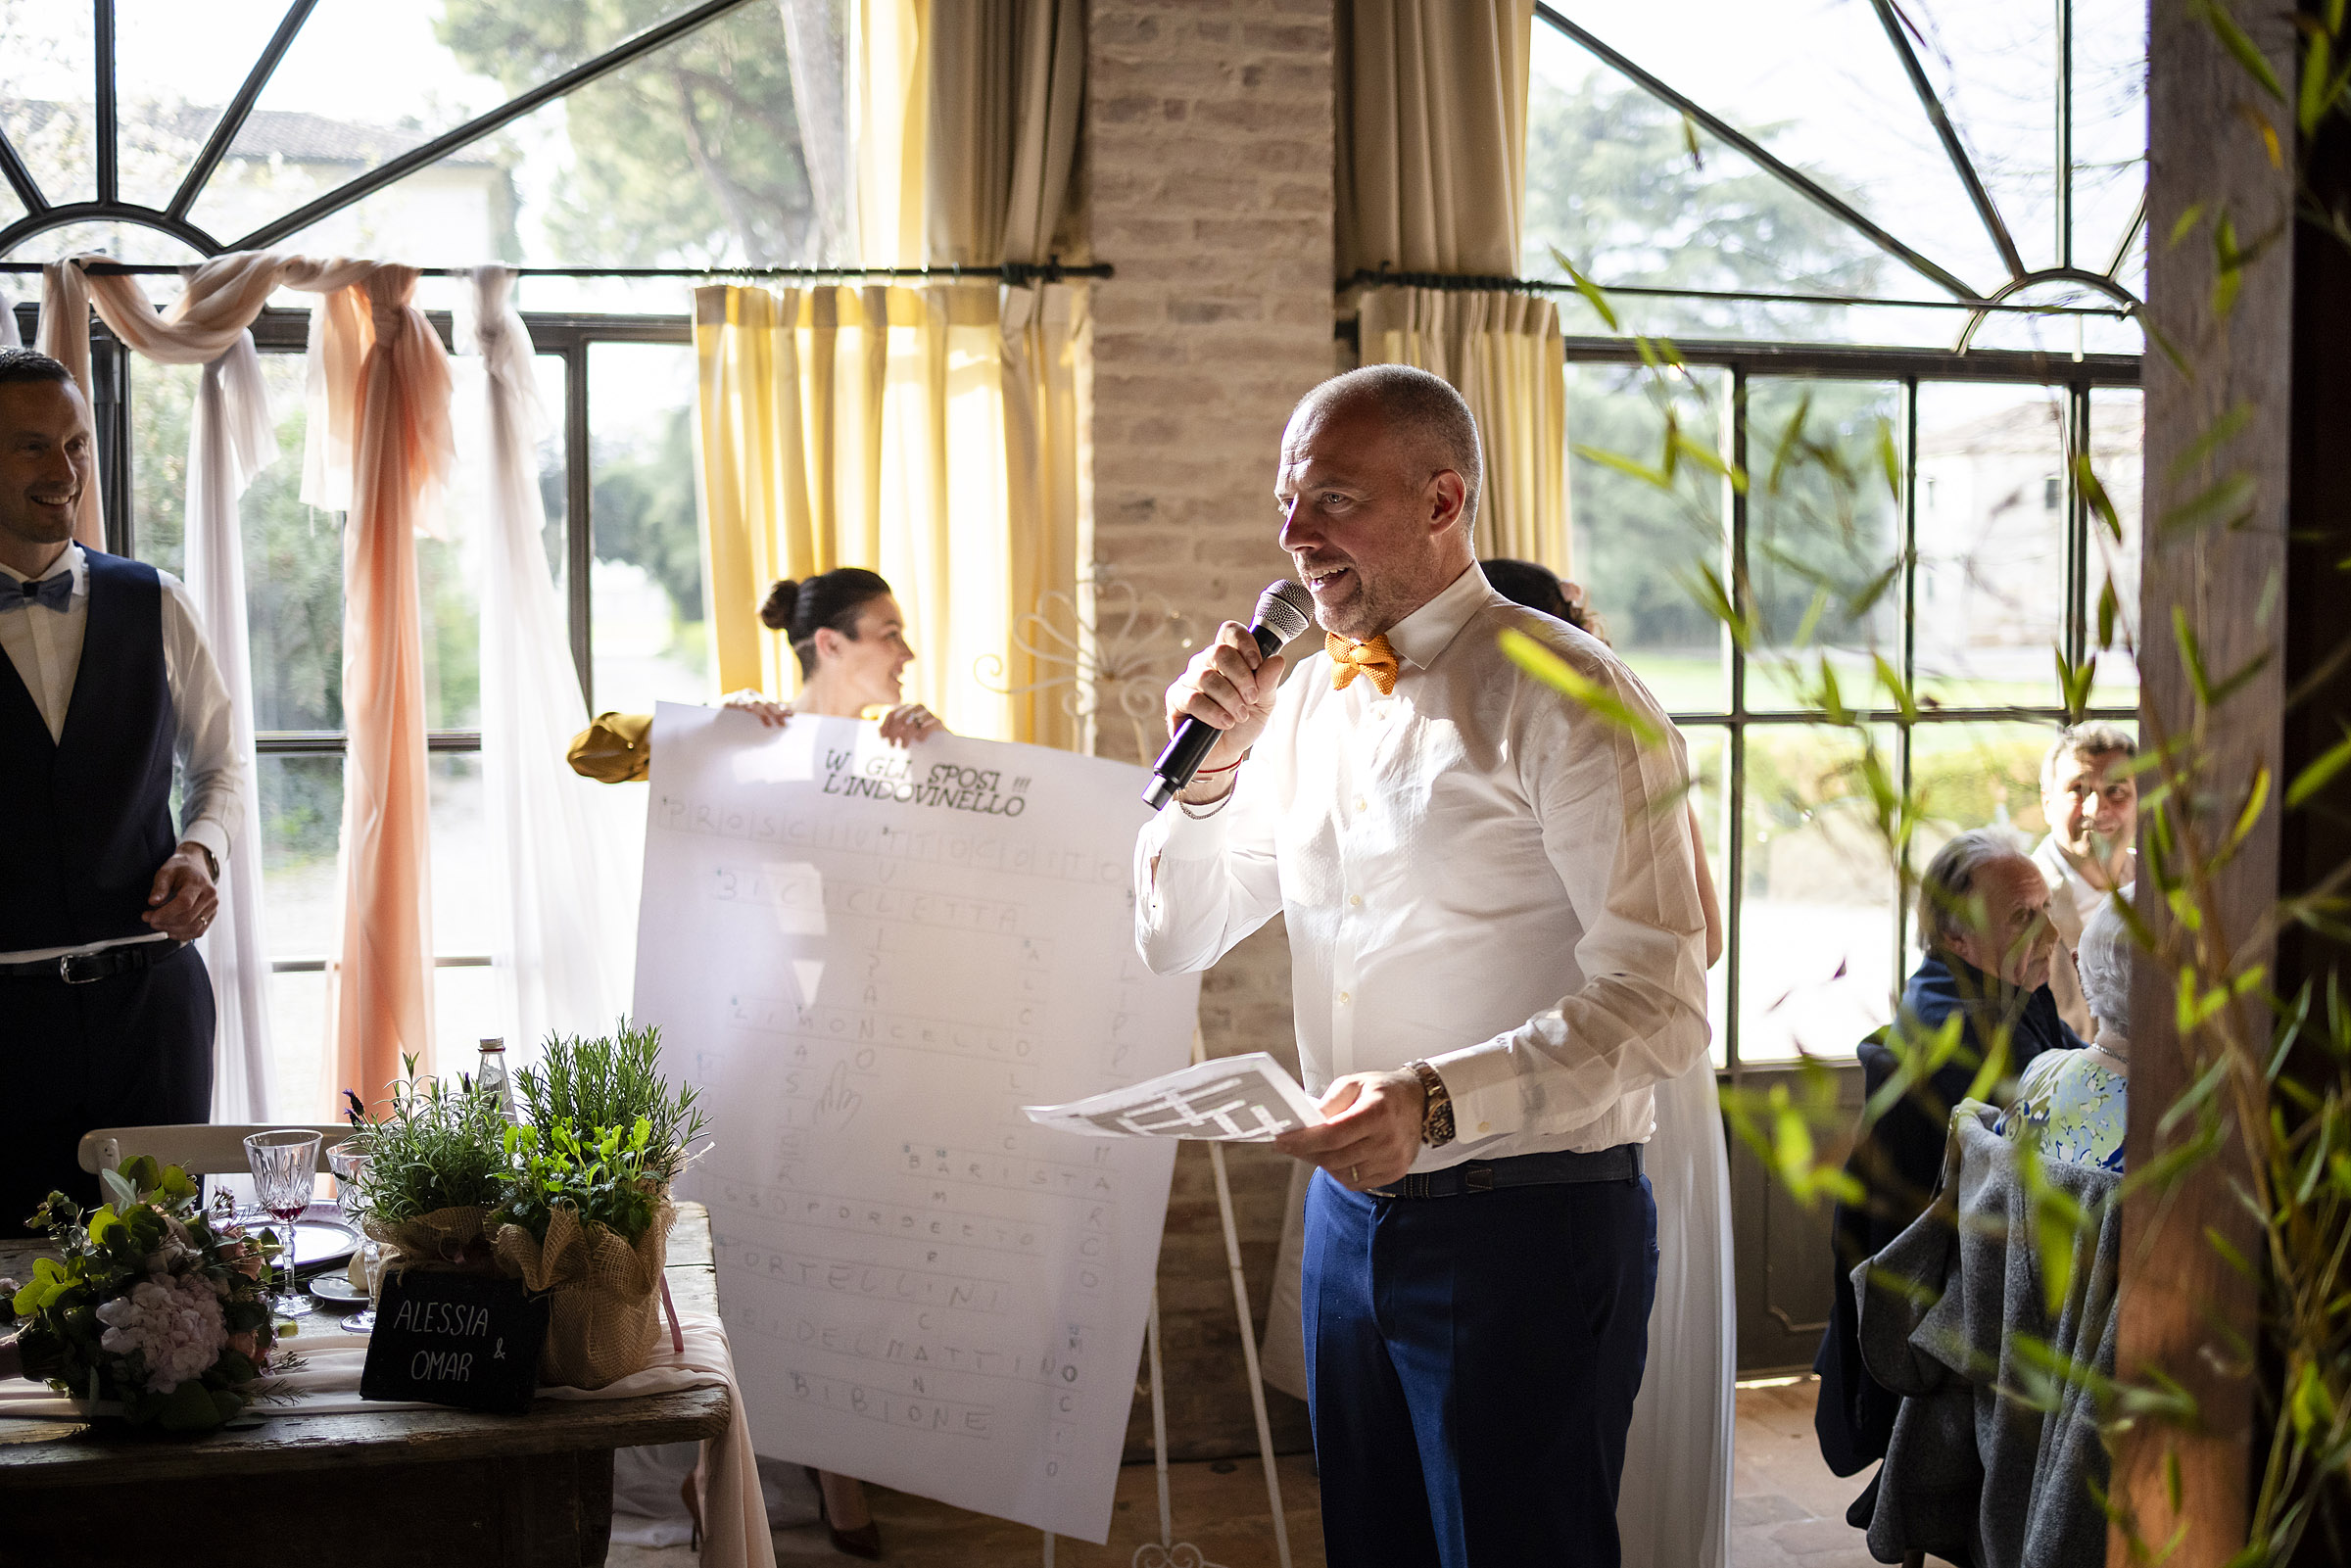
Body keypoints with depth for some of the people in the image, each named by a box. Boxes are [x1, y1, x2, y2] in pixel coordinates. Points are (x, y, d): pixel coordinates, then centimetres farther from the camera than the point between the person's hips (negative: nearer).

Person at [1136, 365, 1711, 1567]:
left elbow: (1657, 1005, -18)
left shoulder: (1564, 699, -12)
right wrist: (1210, 767, -2)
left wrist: (1438, 1100, -30)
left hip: (1526, 1223, -7)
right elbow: (1176, 939, 15)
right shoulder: (1306, 700, 11)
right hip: (1349, 1208, 7)